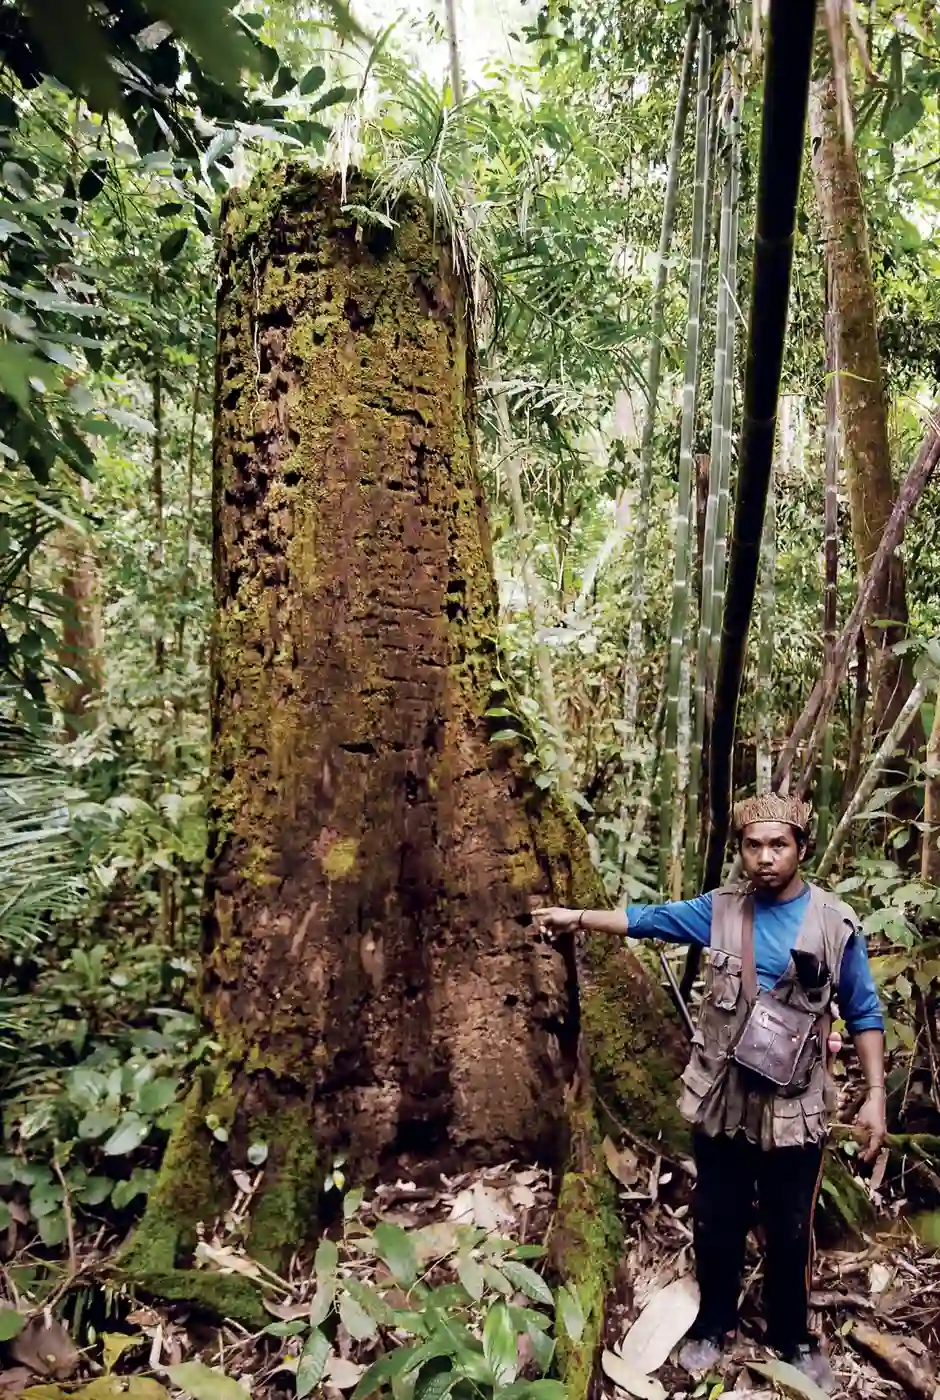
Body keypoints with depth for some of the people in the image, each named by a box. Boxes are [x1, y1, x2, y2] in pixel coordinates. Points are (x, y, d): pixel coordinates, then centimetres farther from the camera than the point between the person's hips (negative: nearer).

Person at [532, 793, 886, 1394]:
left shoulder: (837, 922, -8)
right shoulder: (720, 909, -4)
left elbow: (865, 1014, -1)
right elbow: (648, 918, 2)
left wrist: (876, 1096, -4)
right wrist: (576, 917, -4)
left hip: (795, 1109, -1)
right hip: (722, 1102, 2)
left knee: (790, 1233, 14)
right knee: (717, 1224, 16)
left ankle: (792, 1337, 39)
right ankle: (715, 1325, 39)